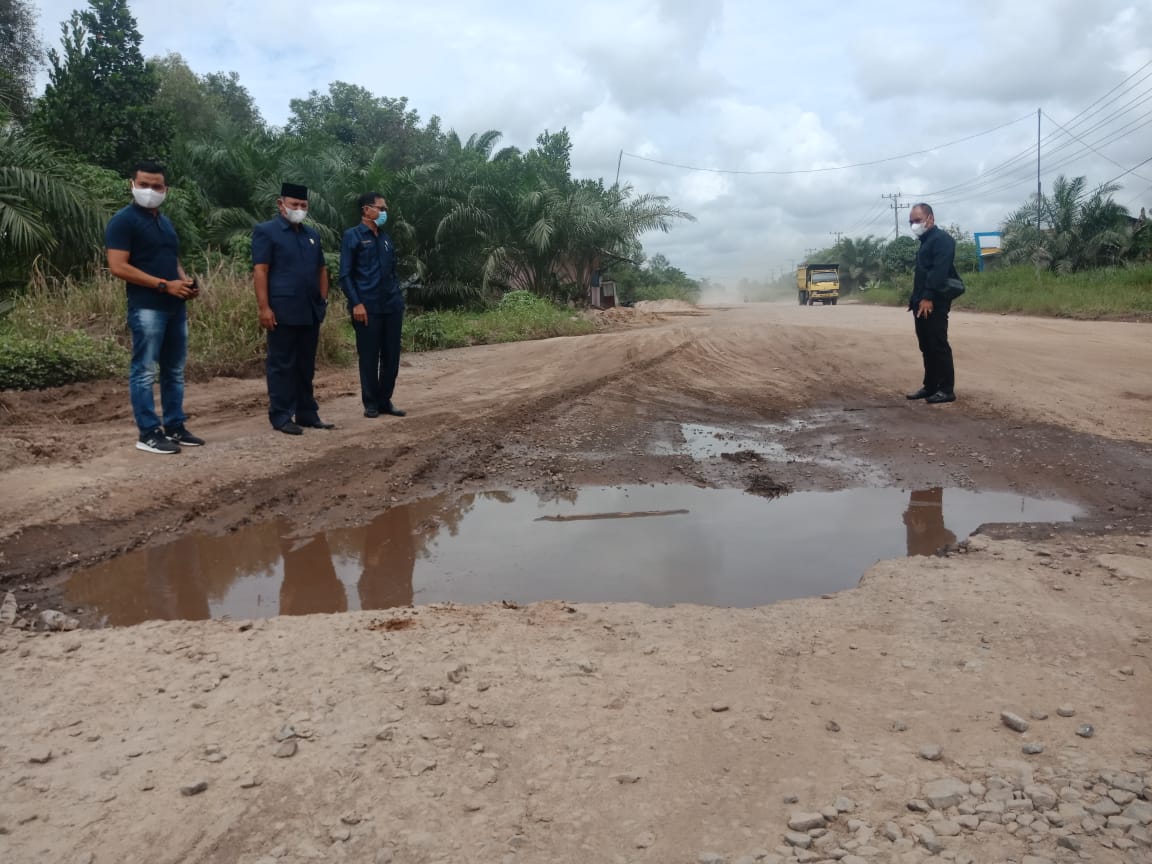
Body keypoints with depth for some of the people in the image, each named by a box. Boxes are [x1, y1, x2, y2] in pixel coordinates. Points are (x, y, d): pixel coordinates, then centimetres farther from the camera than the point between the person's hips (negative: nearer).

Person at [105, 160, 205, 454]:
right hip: (146, 308, -8)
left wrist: (186, 282, 4)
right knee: (145, 372, -4)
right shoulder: (123, 221, -6)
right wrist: (164, 285, -17)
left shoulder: (165, 222, 19)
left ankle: (175, 427, 19)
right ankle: (148, 434, 0)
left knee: (174, 372, 11)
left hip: (175, 307, 8)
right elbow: (118, 267, -15)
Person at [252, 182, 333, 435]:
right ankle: (281, 417, 5)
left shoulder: (312, 234, 17)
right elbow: (260, 271, -9)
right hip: (283, 312, -6)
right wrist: (264, 307, -16)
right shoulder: (265, 231, -2)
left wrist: (323, 301, 12)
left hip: (310, 312, 6)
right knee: (282, 365, 0)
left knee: (306, 366, 11)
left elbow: (321, 270, 21)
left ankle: (307, 414, 19)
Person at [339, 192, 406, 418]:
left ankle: (385, 400, 19)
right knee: (369, 357, 2)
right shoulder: (353, 236, -3)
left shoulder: (385, 238, 15)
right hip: (368, 308, -6)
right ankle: (370, 404, 12)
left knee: (392, 356, 8)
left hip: (392, 307, 6)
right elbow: (345, 275, -7)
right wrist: (356, 304, -15)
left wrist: (398, 298, 11)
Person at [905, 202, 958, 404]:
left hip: (934, 303, -10)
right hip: (921, 303, 10)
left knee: (938, 346, -9)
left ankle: (947, 389, -6)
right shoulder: (925, 242, 22)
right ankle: (930, 387, 17)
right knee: (926, 347, 11)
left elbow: (938, 271, -20)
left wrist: (928, 297, -26)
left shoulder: (942, 239, -9)